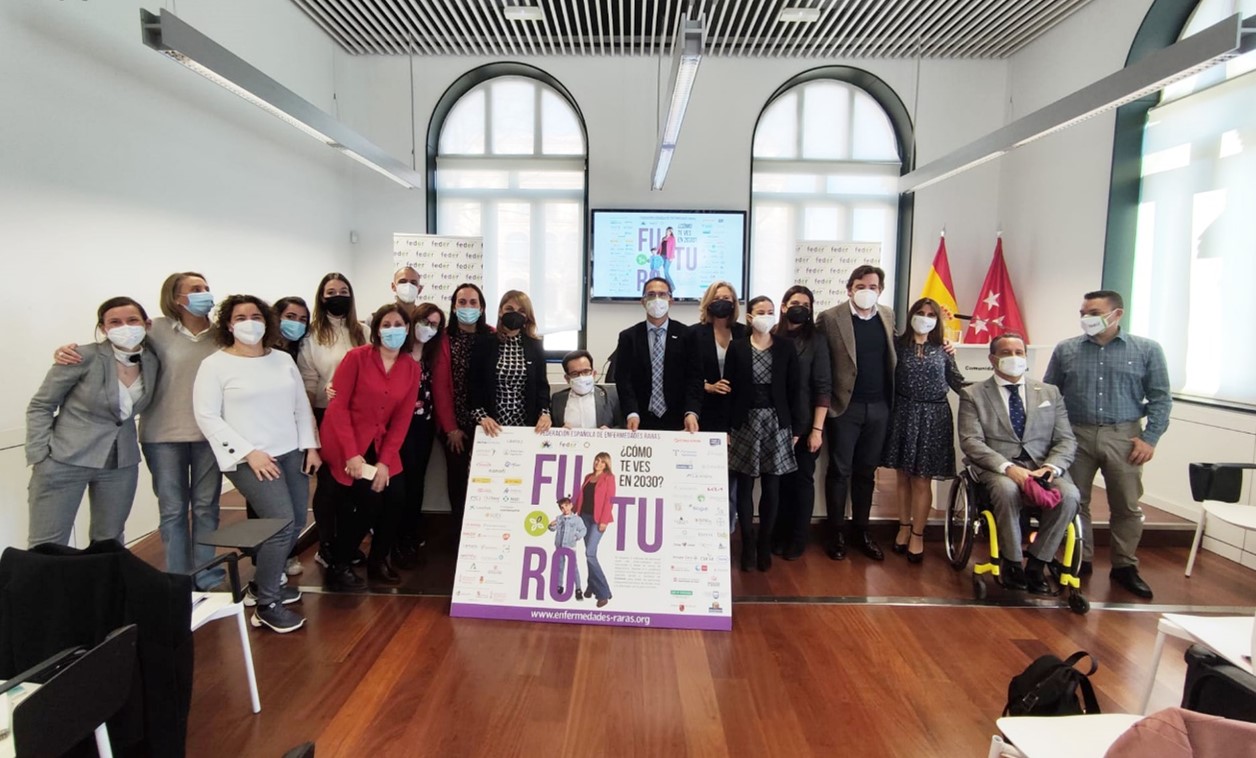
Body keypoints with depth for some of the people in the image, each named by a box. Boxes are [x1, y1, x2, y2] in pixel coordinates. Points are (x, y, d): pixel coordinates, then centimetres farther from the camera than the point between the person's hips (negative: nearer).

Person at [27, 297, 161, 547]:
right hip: (65, 462, -4)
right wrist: (39, 457, -11)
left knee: (109, 543, 14)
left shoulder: (153, 364, 0)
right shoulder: (84, 357, -12)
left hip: (121, 464, 4)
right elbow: (40, 406, -6)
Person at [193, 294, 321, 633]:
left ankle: (264, 583, 30)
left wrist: (311, 446, 5)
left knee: (294, 525, 7)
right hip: (250, 459, -6)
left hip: (291, 453, 6)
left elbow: (302, 406, 14)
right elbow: (207, 417, -10)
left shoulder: (283, 360, 11)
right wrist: (249, 452, -16)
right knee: (282, 524, -16)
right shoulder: (215, 365, -4)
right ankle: (266, 605, 1)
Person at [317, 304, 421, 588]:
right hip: (346, 444, -5)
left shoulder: (412, 369, 1)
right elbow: (337, 406, -14)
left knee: (396, 500, -5)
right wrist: (351, 454, -19)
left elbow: (402, 419, -1)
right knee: (368, 504, -11)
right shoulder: (357, 357, -12)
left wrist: (385, 461, -9)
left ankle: (378, 562, 20)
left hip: (380, 445, 5)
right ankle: (338, 566, 13)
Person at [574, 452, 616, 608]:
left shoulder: (608, 478, -2)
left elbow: (609, 500, -10)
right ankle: (592, 587, 18)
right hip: (585, 517, 6)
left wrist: (604, 520, -16)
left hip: (598, 519, -6)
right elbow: (580, 496, 16)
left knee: (590, 553, -15)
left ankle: (603, 592, -9)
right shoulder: (588, 477, 16)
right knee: (590, 554, 9)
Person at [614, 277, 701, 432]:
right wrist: (632, 413, -18)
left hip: (677, 420, 0)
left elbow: (694, 377, -4)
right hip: (641, 421, 0)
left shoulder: (686, 335, 2)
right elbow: (623, 379, -3)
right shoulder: (628, 337, 3)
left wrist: (691, 412, -18)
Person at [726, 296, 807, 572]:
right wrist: (726, 428, -4)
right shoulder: (737, 347, 0)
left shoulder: (786, 348, 3)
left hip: (777, 424, 1)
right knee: (745, 486, 4)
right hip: (745, 423, -1)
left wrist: (796, 428, 0)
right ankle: (748, 545, 15)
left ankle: (765, 545, 18)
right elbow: (729, 389, -1)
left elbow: (794, 389, 3)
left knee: (771, 488, 4)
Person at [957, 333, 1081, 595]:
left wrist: (1051, 467, -12)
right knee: (1007, 489, -36)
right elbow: (971, 441, -6)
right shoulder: (973, 395, 6)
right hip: (998, 467, -3)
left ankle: (1036, 564, -10)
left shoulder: (1050, 393, 16)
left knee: (1069, 495, -28)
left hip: (1043, 466, 3)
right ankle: (1012, 562, -13)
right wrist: (1007, 467, -21)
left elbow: (1066, 440, 10)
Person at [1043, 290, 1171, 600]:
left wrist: (1150, 438, -5)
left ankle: (1125, 566, 22)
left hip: (1123, 437, -1)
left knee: (1127, 506, 7)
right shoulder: (1065, 350, 4)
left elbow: (1160, 398, 3)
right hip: (1075, 436, 1)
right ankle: (1080, 561, 21)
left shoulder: (1147, 350, 2)